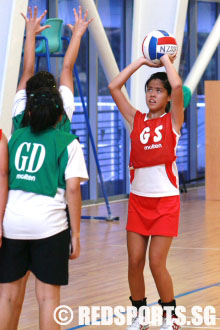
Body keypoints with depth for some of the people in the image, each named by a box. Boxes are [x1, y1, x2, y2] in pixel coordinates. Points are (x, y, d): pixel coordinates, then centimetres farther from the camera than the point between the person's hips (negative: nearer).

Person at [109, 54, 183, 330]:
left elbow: (177, 86, -19)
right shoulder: (136, 120, 8)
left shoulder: (173, 120, -1)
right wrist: (142, 61, 3)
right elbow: (114, 87, 0)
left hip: (165, 200, -4)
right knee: (135, 262, 2)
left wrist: (166, 60, -5)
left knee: (156, 263, -6)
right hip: (138, 199, 4)